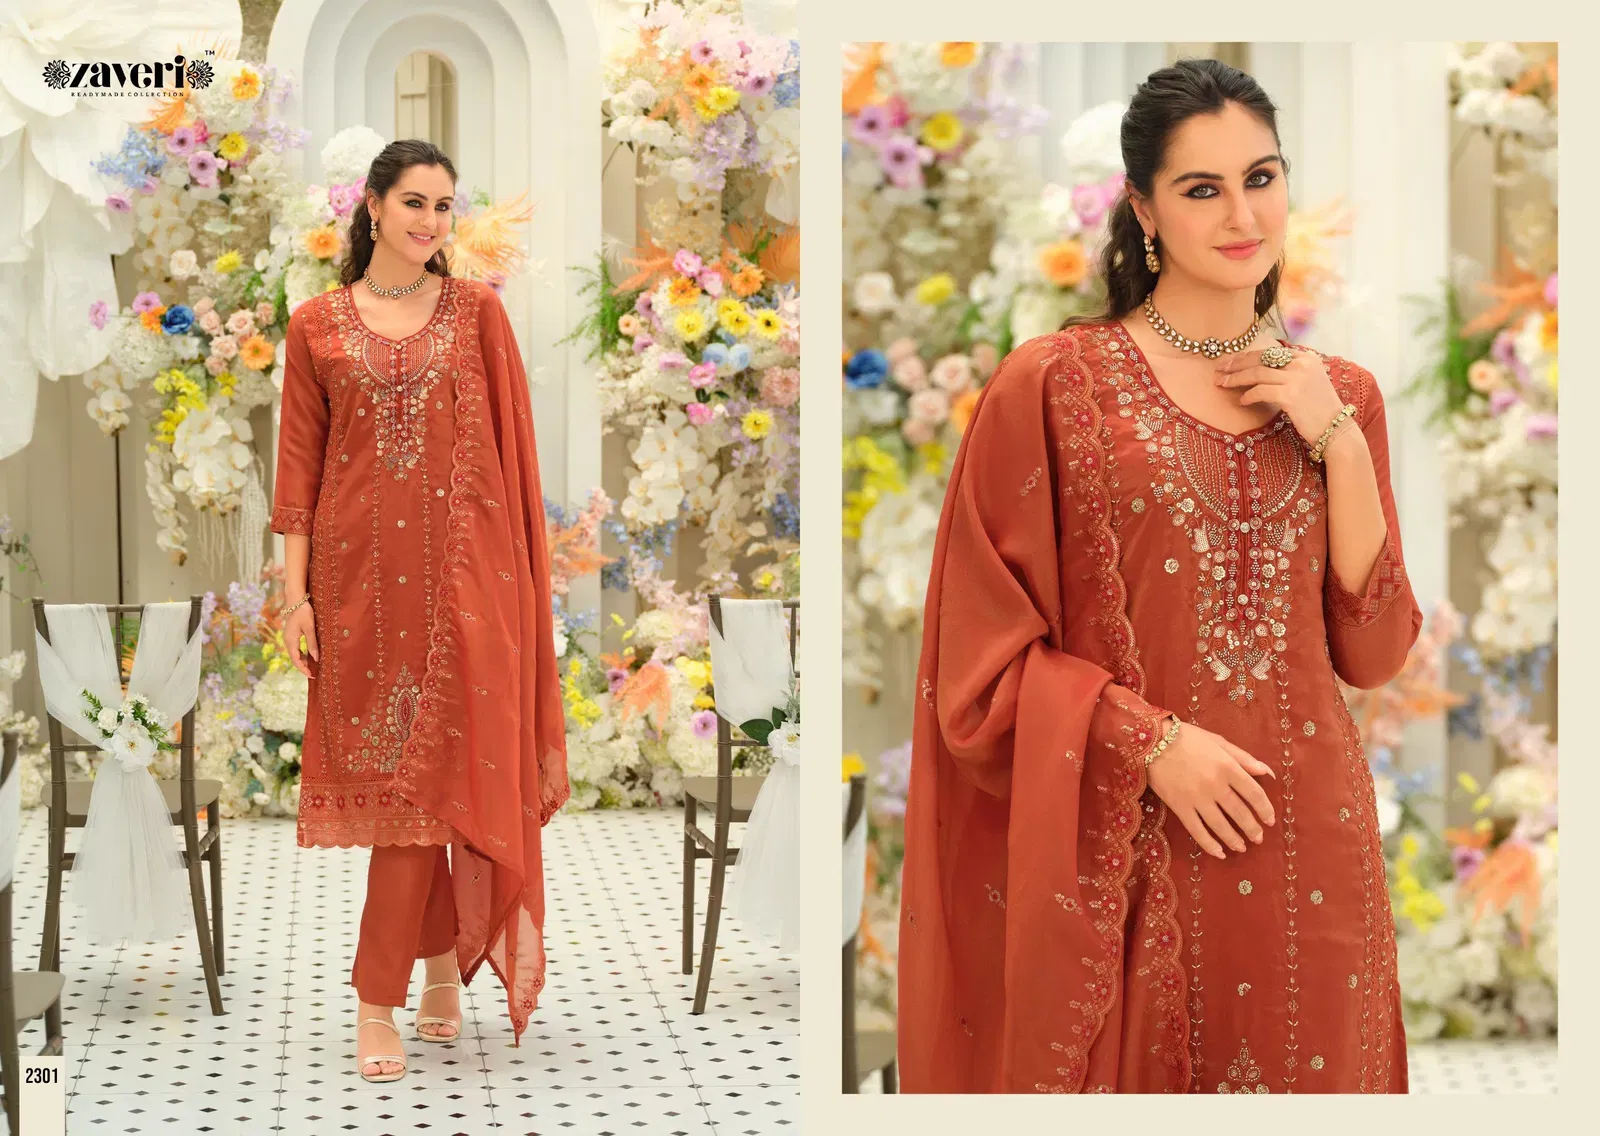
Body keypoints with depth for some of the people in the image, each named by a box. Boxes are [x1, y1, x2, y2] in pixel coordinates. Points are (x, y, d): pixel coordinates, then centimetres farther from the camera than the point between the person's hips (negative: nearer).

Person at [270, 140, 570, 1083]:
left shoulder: (477, 313, 5)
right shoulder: (317, 325, 6)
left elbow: (511, 450, 5)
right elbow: (300, 465, 4)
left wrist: (516, 574, -2)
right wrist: (296, 594, -2)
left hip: (460, 568, -1)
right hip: (359, 569, 1)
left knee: (429, 770, -4)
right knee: (391, 773, 4)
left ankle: (379, 1000, 2)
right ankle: (441, 963, 17)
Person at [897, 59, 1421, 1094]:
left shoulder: (1339, 397, 8)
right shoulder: (1054, 385, -5)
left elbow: (1373, 654, 3)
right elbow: (987, 654, -4)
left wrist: (1339, 443, -5)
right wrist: (1154, 744, -15)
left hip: (1306, 843, 4)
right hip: (1123, 855, -4)